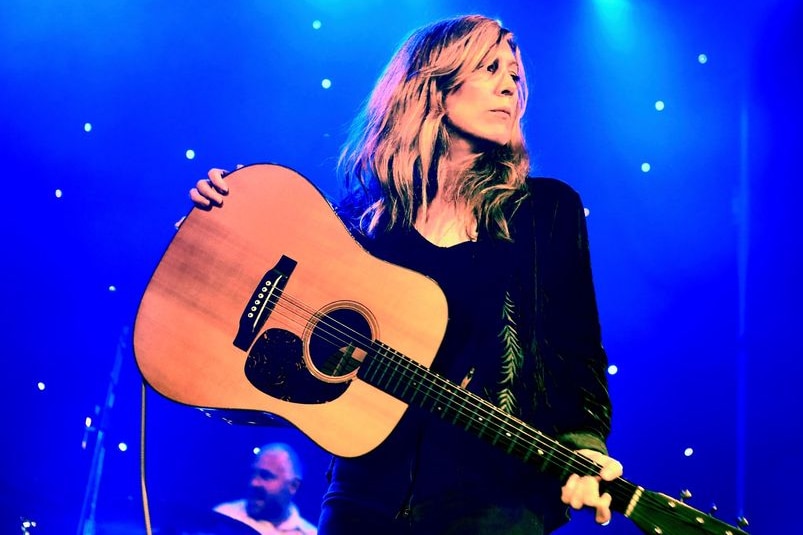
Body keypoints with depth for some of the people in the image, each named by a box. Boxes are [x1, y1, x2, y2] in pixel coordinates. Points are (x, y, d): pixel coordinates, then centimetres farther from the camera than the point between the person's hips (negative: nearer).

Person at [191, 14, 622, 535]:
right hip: (368, 483, 2)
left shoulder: (547, 208, 6)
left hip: (493, 488, -1)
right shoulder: (364, 210, 9)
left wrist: (584, 449, -14)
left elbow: (578, 350, 2)